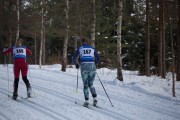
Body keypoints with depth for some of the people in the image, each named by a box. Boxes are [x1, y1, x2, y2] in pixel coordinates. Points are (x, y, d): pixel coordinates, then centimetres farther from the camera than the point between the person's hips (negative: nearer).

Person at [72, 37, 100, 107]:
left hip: (84, 67, -2)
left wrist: (76, 64, 30)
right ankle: (94, 98, -5)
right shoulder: (92, 48, 17)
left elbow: (74, 59, 10)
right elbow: (98, 58, 14)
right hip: (92, 66, 2)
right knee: (90, 84, 17)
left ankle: (86, 101, -7)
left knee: (85, 85, 8)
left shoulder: (79, 49, 12)